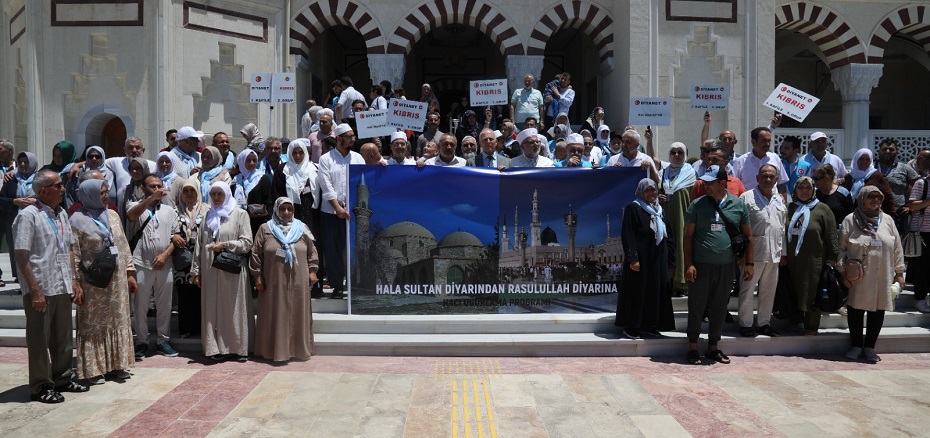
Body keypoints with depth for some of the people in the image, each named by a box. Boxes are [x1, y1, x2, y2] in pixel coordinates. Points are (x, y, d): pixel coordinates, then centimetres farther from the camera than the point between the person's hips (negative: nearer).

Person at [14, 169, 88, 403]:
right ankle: (41, 387, 15)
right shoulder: (28, 215, -10)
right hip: (41, 290, -7)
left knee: (63, 338, 15)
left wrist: (74, 281, 12)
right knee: (39, 340, 5)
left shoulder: (62, 214, 11)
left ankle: (62, 379, 28)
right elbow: (21, 256, -14)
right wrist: (35, 290, -17)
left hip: (63, 287, 7)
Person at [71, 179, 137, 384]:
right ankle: (93, 369, 11)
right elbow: (73, 255, -10)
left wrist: (130, 273, 8)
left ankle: (116, 364, 20)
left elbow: (124, 246, 11)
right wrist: (75, 282, -13)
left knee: (118, 321, 10)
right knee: (93, 324, 3)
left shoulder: (112, 215, 8)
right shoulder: (78, 220, -9)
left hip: (117, 279, 5)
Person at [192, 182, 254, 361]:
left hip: (232, 272, -3)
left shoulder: (240, 214, 2)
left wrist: (224, 245, -13)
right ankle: (217, 348, 9)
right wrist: (196, 271, 8)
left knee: (235, 309, 0)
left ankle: (239, 348, 6)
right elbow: (199, 245, 12)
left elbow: (247, 242, -4)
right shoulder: (208, 216, 13)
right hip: (210, 271, 4)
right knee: (214, 310, 4)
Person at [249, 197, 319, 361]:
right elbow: (256, 254, 2)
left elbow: (312, 251, 12)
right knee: (275, 316, 2)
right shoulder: (265, 229, 2)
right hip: (274, 284, -2)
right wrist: (258, 276, -2)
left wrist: (312, 271, 5)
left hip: (298, 283, 2)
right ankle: (275, 350, 10)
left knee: (299, 315, 7)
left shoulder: (302, 228, 8)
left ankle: (300, 349, 17)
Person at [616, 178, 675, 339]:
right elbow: (627, 235, -12)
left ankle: (649, 325, 18)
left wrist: (671, 260, 10)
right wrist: (633, 258, -20)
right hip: (640, 259, -6)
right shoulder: (633, 208, -5)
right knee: (637, 293, -2)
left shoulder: (659, 210, 16)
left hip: (658, 259, 7)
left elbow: (669, 236, 16)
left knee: (656, 292, 8)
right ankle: (631, 327, 6)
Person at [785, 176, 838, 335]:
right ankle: (796, 321, 26)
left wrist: (831, 259, -6)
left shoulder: (822, 209, 0)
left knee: (812, 294, 3)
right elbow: (783, 233, 17)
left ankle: (811, 327, 14)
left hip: (814, 261, -3)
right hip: (792, 261, 4)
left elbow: (831, 237, -2)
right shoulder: (790, 208, 11)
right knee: (794, 292, 10)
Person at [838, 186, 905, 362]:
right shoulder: (850, 220, 0)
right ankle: (856, 346, 19)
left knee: (877, 312, 5)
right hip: (857, 278, -2)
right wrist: (842, 272, -6)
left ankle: (869, 347, 18)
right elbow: (841, 248, 0)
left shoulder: (887, 220, 9)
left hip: (882, 278, 3)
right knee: (855, 311, 4)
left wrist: (899, 272, 7)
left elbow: (897, 248, 11)